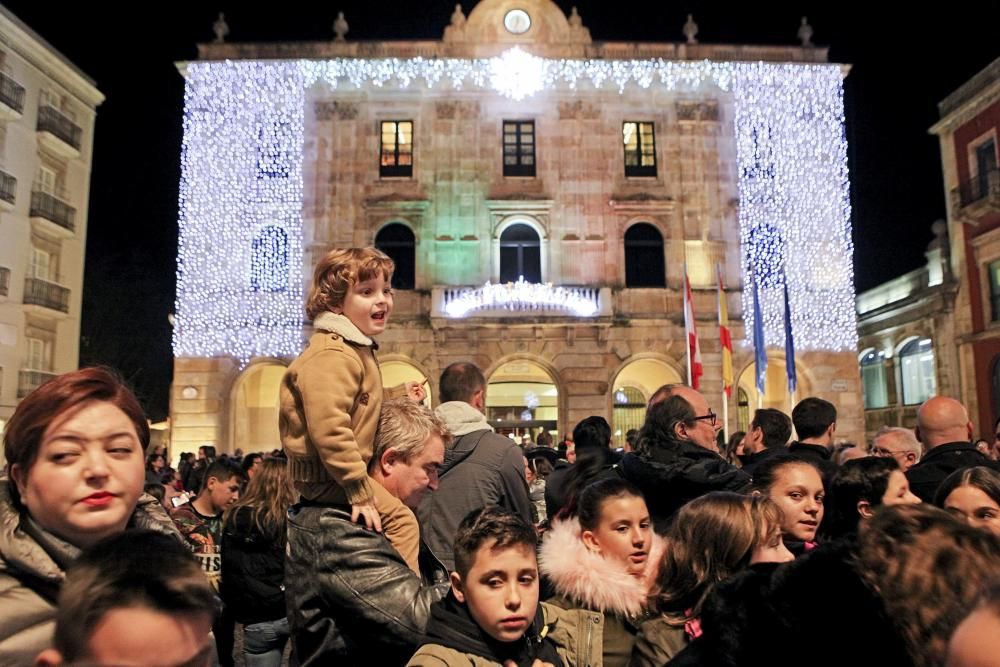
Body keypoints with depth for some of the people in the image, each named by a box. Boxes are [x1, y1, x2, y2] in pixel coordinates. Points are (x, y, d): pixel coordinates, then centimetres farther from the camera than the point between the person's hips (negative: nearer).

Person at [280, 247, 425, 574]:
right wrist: (359, 490, -30)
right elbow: (329, 429, -33)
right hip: (327, 475, -11)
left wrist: (399, 396, 19)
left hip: (339, 470, 11)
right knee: (400, 519, -18)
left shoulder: (357, 349, 12)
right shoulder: (331, 356, -25)